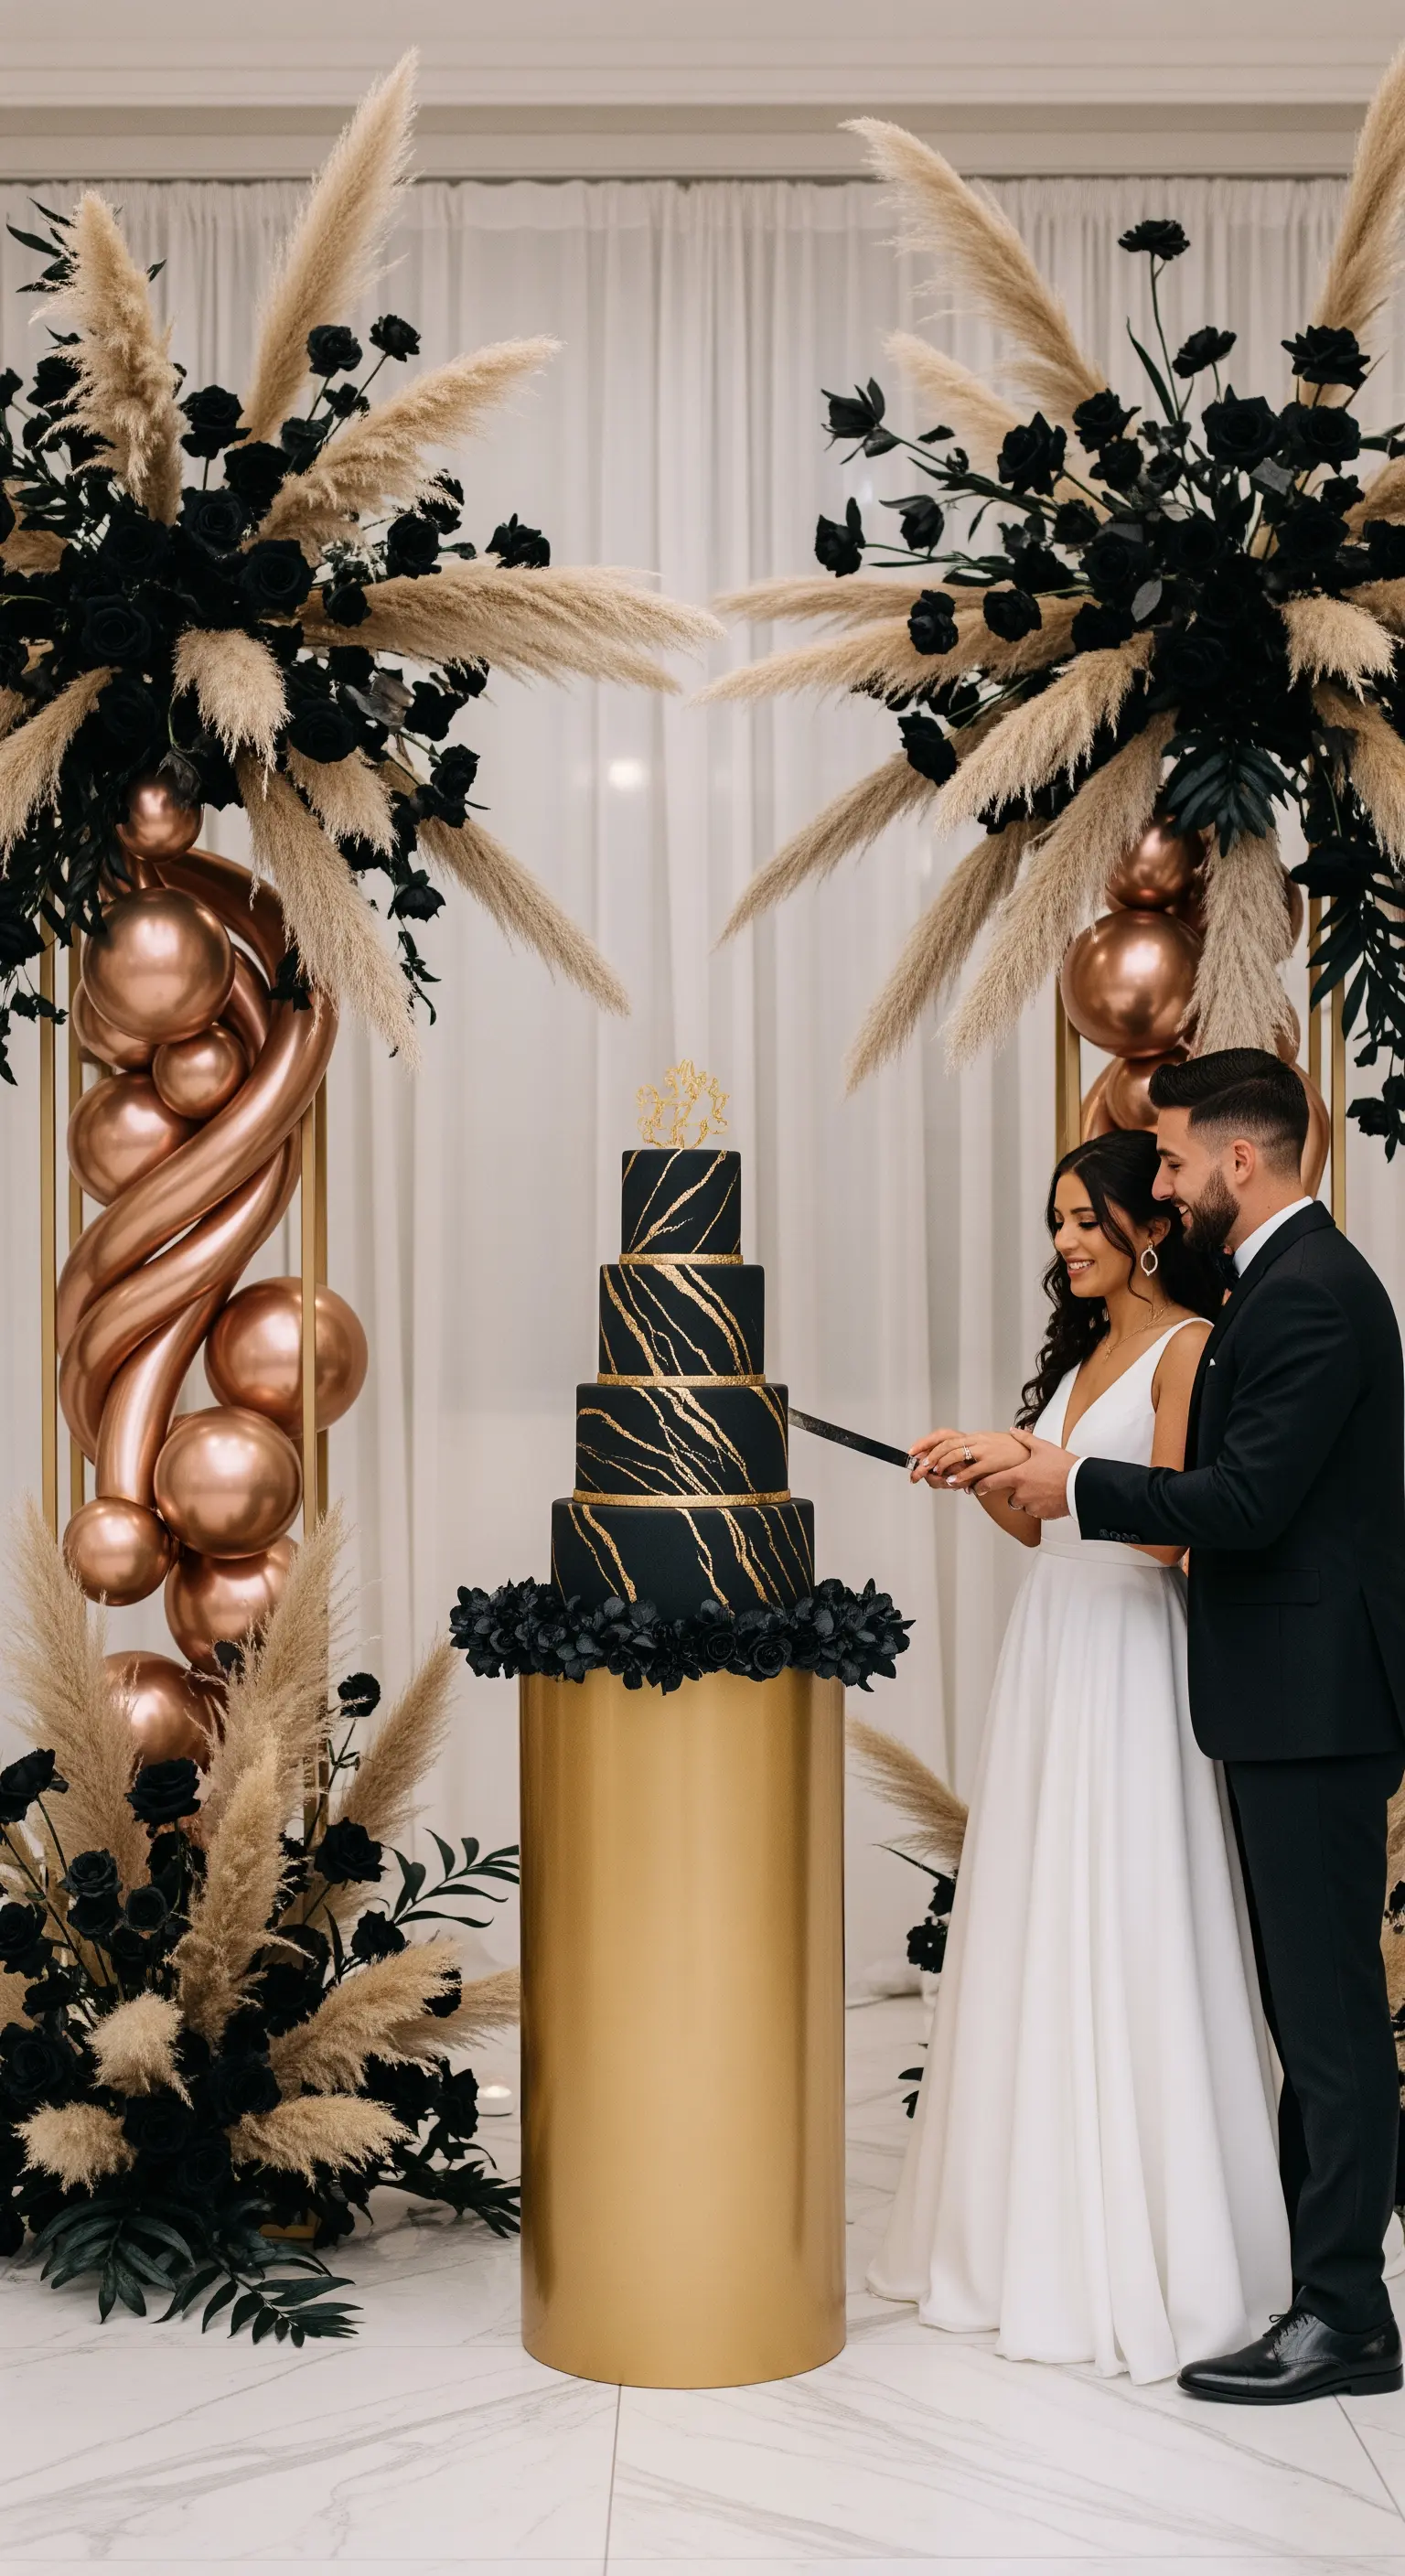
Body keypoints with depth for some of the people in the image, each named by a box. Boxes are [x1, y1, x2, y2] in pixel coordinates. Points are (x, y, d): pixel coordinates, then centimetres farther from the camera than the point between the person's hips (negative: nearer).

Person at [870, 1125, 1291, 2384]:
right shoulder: (1083, 1350, 17)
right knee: (1037, 1935, 9)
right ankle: (1039, 2226, 19)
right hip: (1049, 1652, 8)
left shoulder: (1189, 1347, -7)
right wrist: (986, 1476, 1)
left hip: (1131, 1663, -8)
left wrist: (1028, 1457, -19)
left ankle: (1141, 2254, 5)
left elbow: (1169, 1526, -15)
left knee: (1126, 1939, -5)